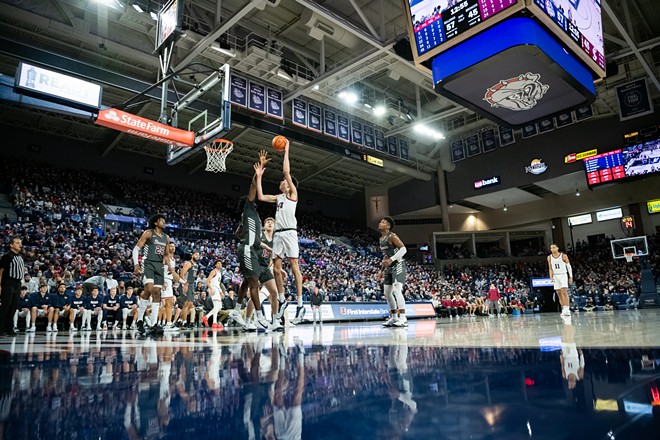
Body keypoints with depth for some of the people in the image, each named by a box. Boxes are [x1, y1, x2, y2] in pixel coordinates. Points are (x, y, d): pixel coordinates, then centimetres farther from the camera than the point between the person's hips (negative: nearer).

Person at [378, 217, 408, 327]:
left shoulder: (392, 236, -10)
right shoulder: (380, 239, 15)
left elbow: (403, 249, -18)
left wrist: (391, 259, -28)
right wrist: (383, 269, 18)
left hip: (398, 265, -9)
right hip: (389, 267, 9)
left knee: (397, 291, -18)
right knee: (387, 293, 9)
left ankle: (403, 318, -17)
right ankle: (394, 318, 17)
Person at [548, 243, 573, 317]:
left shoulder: (563, 256, -5)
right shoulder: (549, 257, 5)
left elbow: (569, 266, 0)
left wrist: (571, 276, -4)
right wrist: (551, 276, -6)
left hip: (563, 275, -4)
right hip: (555, 276, 4)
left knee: (564, 291, -15)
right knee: (559, 293, 4)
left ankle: (567, 309, -16)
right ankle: (563, 309, 10)